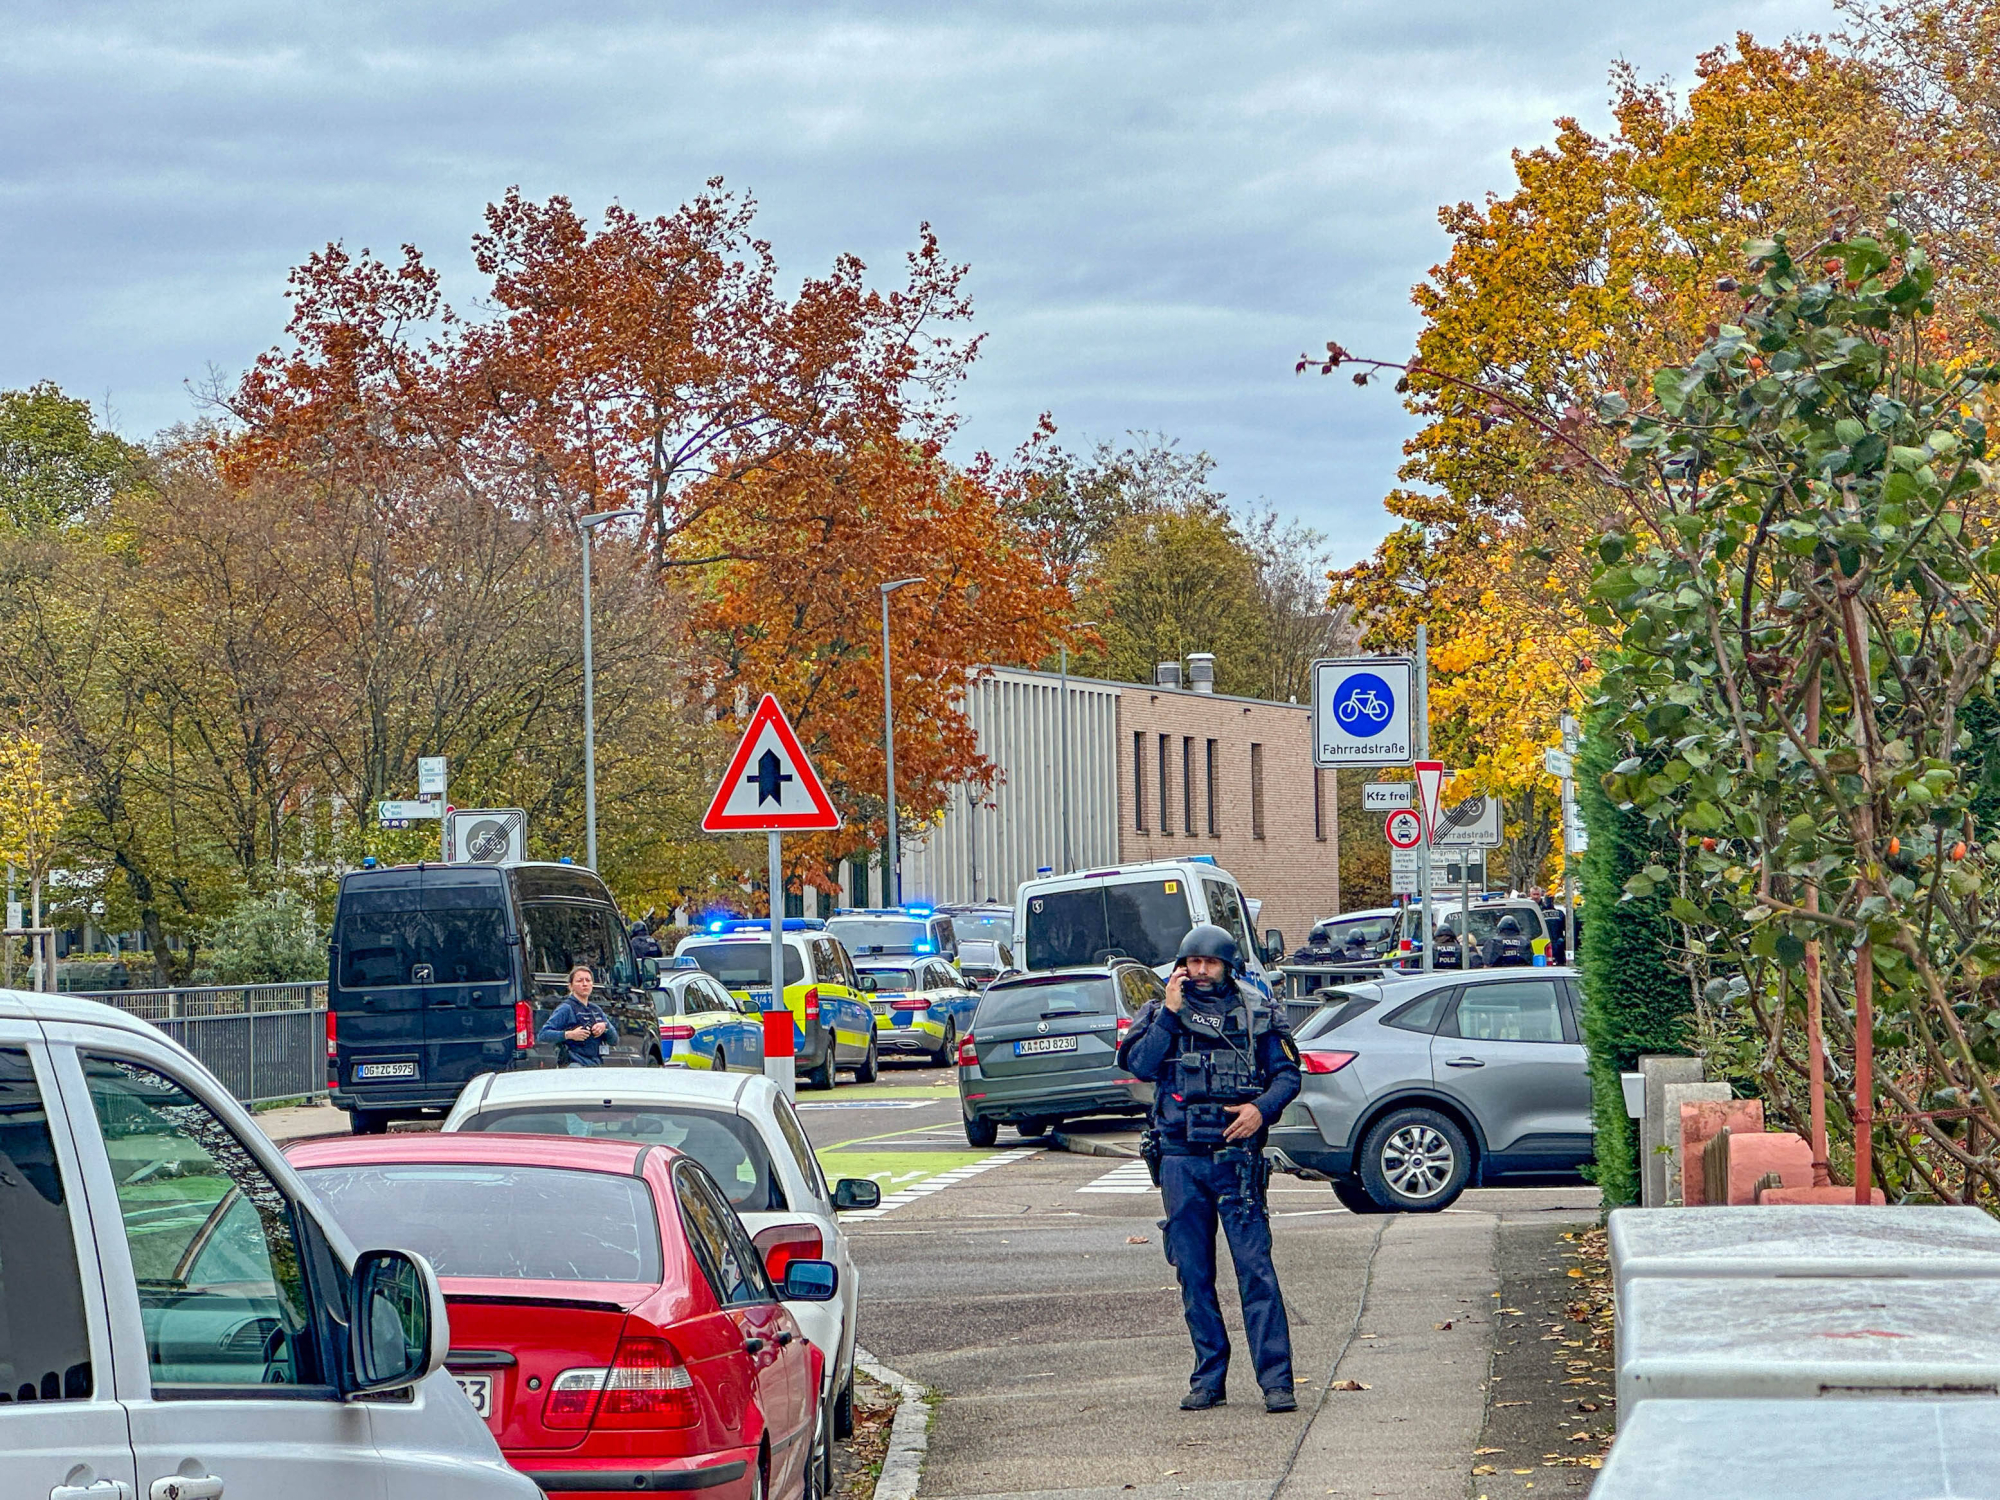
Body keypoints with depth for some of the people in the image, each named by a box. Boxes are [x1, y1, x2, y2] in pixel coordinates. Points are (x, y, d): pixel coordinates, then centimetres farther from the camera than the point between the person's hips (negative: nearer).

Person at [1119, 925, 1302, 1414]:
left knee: (1256, 1269, -8)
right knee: (1193, 1274, 7)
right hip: (1180, 1159, 2)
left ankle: (1276, 1380, -7)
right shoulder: (1162, 1014, 9)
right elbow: (1140, 1065, -6)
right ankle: (1208, 1379, 15)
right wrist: (1170, 1013, -10)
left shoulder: (1258, 1014, 8)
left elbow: (1288, 1074, 7)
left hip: (1237, 1157, -2)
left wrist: (1262, 1108, -11)